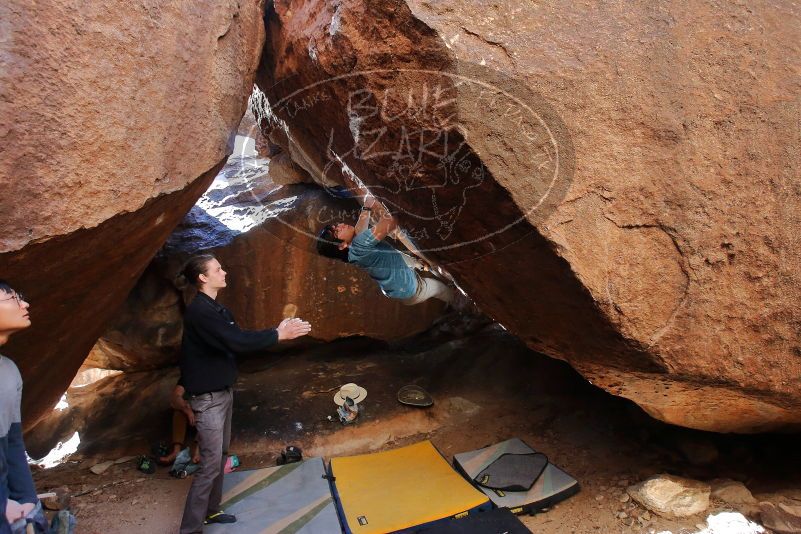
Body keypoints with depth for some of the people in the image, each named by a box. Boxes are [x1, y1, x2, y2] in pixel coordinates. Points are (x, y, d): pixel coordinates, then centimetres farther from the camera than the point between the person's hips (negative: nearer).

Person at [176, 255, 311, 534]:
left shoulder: (217, 309, 9)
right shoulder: (199, 311, -23)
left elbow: (240, 336, 8)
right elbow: (236, 342, -29)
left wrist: (279, 330, -4)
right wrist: (277, 334, -23)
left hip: (223, 392, 10)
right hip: (207, 398, -10)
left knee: (221, 455, 18)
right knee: (211, 462, -6)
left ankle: (210, 511, 33)